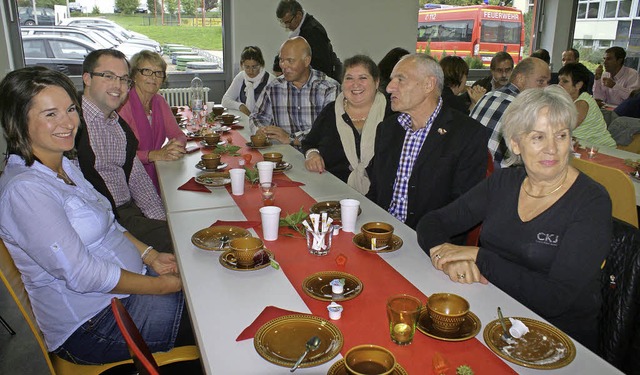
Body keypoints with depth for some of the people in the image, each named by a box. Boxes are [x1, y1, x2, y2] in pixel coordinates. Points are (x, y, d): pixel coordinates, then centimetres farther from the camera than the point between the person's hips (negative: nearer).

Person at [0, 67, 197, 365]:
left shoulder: (64, 166, 6)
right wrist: (161, 285, -17)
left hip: (128, 283, 9)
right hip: (93, 324, -9)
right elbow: (83, 275, -25)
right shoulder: (24, 189, -24)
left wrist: (150, 255, 0)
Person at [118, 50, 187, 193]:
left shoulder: (159, 101, 9)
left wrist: (176, 146, -13)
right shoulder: (122, 104, -13)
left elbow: (179, 135, 10)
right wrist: (156, 154, -27)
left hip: (157, 176, 7)